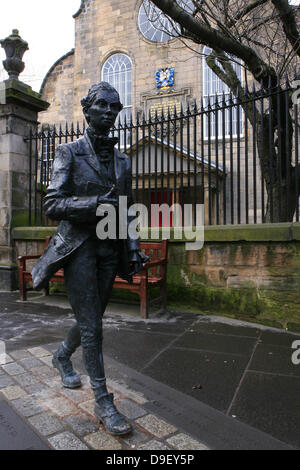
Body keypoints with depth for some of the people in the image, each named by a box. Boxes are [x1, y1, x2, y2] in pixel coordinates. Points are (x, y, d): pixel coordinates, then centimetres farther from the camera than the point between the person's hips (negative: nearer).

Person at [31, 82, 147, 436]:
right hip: (79, 245, -5)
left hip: (110, 248, 6)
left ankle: (62, 357, 46)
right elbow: (52, 204, -10)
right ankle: (103, 402, 10)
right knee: (90, 325, -3)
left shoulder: (121, 160, 13)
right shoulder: (69, 153, -2)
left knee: (92, 318, 16)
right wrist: (95, 203, -22)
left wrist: (134, 247, 7)